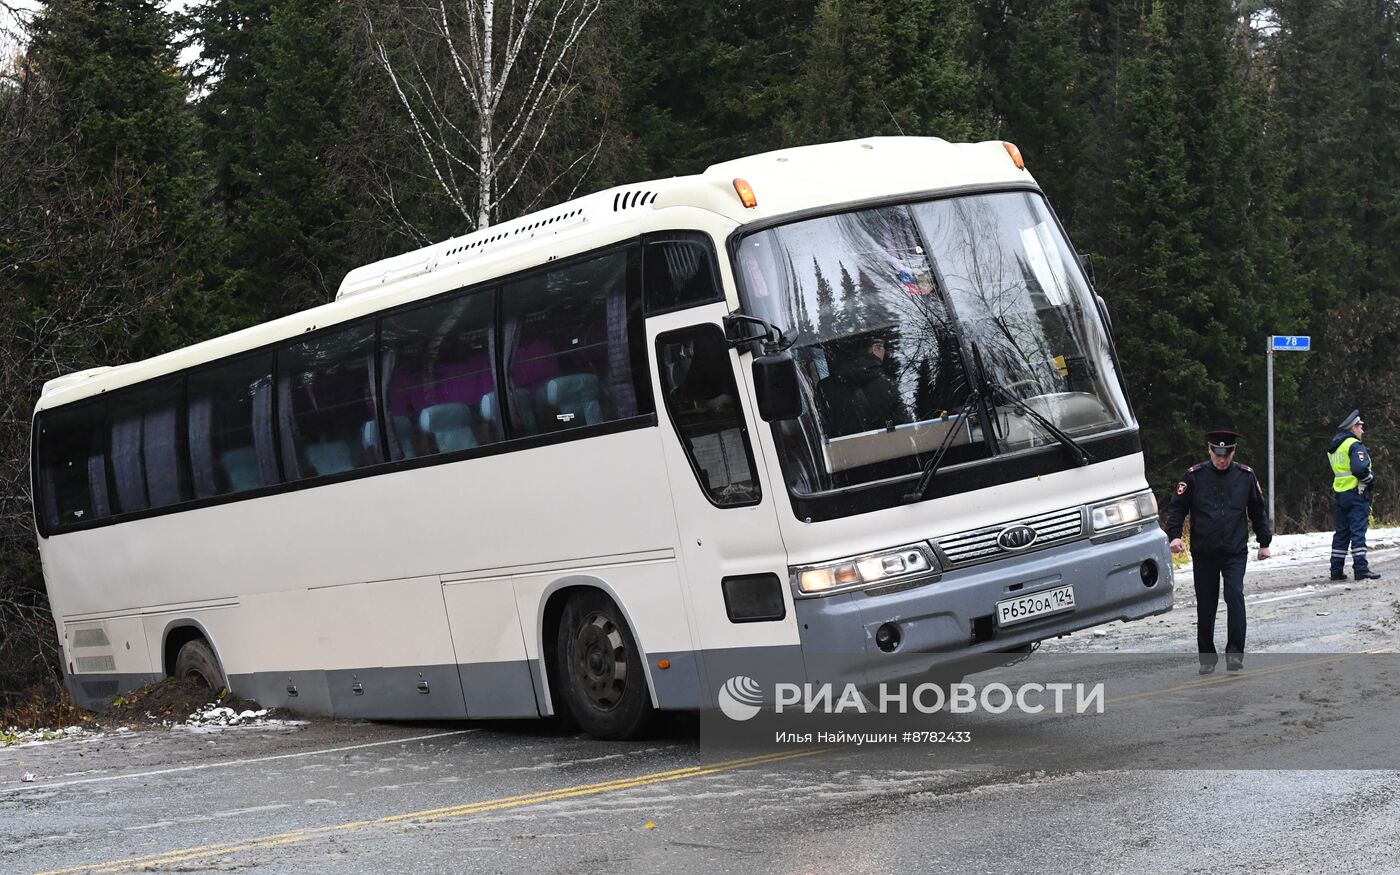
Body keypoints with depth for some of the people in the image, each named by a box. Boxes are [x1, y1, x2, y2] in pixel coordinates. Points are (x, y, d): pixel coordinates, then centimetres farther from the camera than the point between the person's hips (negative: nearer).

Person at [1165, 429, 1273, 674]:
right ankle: (1207, 658, 17)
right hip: (1203, 553, 0)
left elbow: (1258, 511, 15)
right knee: (1205, 606, 6)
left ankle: (1235, 652, -15)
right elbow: (1177, 507, 2)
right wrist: (1174, 535, -13)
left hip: (1235, 552, 0)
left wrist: (1264, 542, 16)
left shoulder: (1246, 476, 3)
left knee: (1235, 596, -18)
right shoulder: (1194, 476, -2)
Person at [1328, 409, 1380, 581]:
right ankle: (1361, 569, -11)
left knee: (1341, 533, 11)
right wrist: (1372, 478, -7)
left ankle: (1336, 570, 11)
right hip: (1357, 493, -8)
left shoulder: (1333, 447, 16)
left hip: (1339, 494, 8)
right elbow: (1360, 469, -25)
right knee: (1358, 531, -8)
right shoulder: (1355, 445, -12)